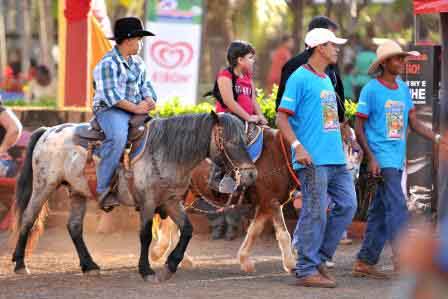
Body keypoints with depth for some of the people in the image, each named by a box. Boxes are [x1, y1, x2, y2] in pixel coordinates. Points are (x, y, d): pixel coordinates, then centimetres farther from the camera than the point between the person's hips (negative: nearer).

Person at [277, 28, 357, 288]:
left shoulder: (327, 80, 20)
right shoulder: (300, 78, -7)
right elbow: (282, 116, -12)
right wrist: (298, 147, -21)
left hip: (336, 159, 9)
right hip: (313, 159, -9)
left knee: (347, 205, 5)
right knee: (315, 213, -7)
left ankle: (320, 258, 15)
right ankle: (307, 270, -1)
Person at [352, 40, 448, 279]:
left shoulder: (403, 89, 14)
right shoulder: (371, 89, -6)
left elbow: (414, 123, 14)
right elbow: (359, 128, -5)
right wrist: (371, 158, -13)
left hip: (398, 159, 7)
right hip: (382, 158, -7)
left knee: (380, 211, 9)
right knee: (397, 207, -15)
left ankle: (365, 262, 14)